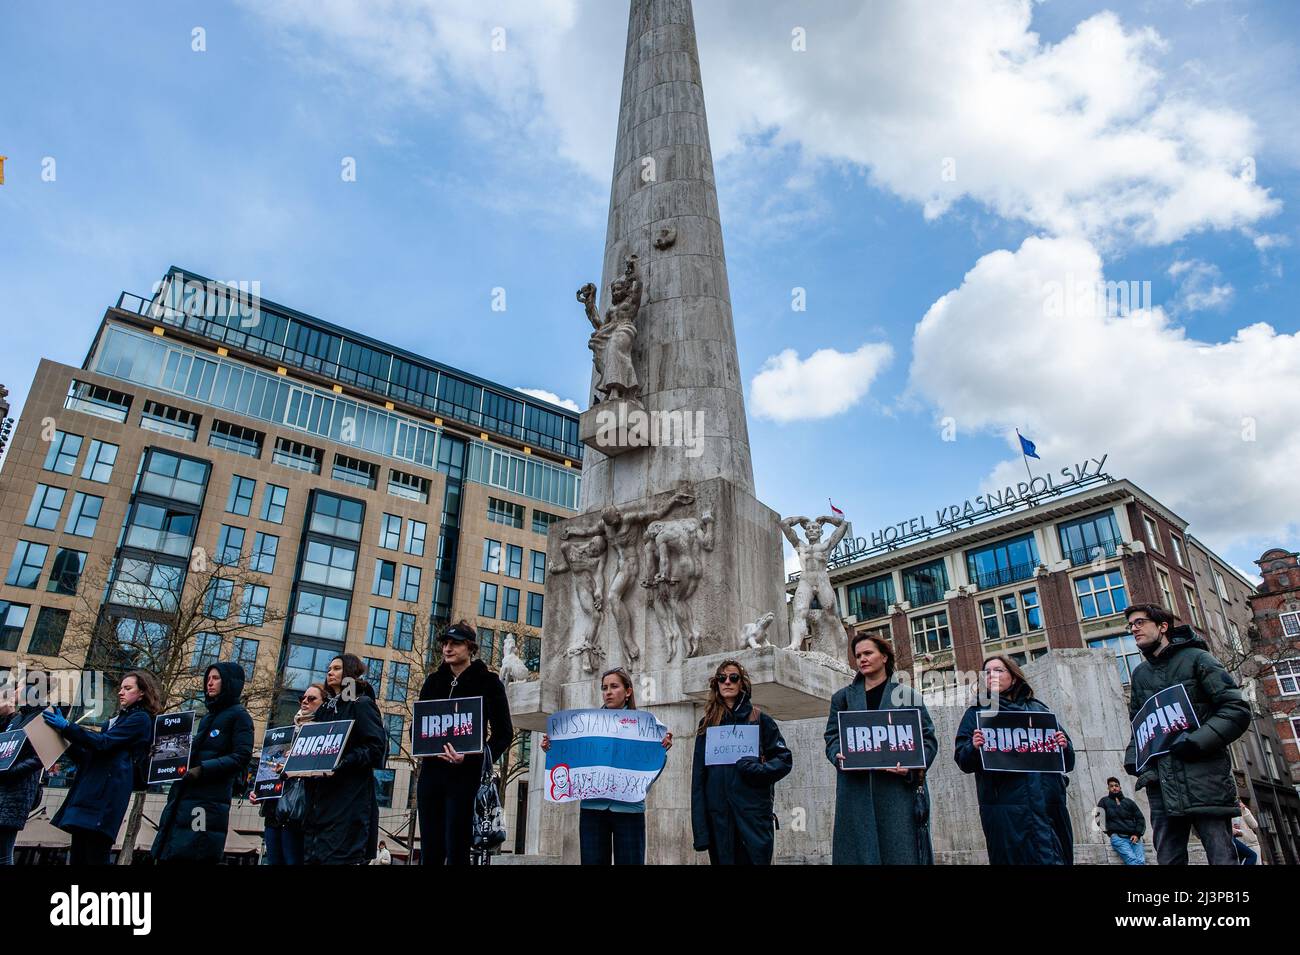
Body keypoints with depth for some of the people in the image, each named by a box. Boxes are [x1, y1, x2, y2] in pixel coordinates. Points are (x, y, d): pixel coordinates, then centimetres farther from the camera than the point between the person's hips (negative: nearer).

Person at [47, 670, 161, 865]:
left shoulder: (140, 719, -1)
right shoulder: (118, 719, 28)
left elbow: (103, 743, -13)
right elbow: (90, 757, 26)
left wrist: (67, 727, -11)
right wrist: (67, 741, 13)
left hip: (107, 793, -9)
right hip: (91, 791, 9)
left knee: (95, 857, -12)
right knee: (77, 857, 6)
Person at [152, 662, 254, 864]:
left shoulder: (238, 715, -1)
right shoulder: (208, 717, 23)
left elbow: (242, 756, -11)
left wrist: (203, 769, -18)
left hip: (209, 798, -8)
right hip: (184, 794, 8)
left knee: (194, 857, -10)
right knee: (166, 855, 4)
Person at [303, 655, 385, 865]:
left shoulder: (361, 704, -2)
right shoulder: (324, 709, 21)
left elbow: (376, 747, -12)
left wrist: (341, 764, -22)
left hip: (349, 797, -8)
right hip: (319, 795, 8)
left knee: (340, 855, -11)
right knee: (312, 854, 7)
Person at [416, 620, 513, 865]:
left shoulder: (488, 682, 0)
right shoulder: (434, 681, 13)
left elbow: (504, 732, -2)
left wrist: (470, 757, -17)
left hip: (465, 774, -4)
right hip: (431, 770, 4)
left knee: (456, 850, -6)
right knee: (429, 850, 4)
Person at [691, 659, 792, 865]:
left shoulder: (760, 720, 5)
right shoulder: (707, 724, 10)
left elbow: (784, 760, 3)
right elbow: (698, 774, 6)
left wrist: (759, 770, -16)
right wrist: (700, 825, -1)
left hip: (754, 811, -2)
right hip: (718, 814, 2)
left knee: (756, 859, -2)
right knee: (722, 859, 6)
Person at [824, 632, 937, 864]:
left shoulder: (907, 695, 10)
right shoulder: (843, 697, 15)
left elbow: (928, 739, 5)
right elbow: (832, 737, 9)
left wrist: (912, 766, -13)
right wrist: (839, 756, -13)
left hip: (898, 788, -1)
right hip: (856, 792, 1)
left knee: (902, 850, -4)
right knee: (860, 851, -1)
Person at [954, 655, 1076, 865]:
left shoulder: (1038, 709, 17)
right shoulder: (976, 714, 11)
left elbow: (1067, 762, 15)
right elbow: (963, 761, 2)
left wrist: (1064, 745, -6)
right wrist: (974, 747, -19)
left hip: (1049, 802, 3)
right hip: (1005, 806, -2)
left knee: (1058, 858, 4)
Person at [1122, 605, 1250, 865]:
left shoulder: (1196, 658, 2)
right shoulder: (1140, 674, 20)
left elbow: (1237, 710, -6)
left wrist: (1197, 741, -16)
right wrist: (1138, 762, 6)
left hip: (1203, 778, -5)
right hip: (1162, 784, 5)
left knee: (1222, 857, -5)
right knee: (1168, 859, 5)